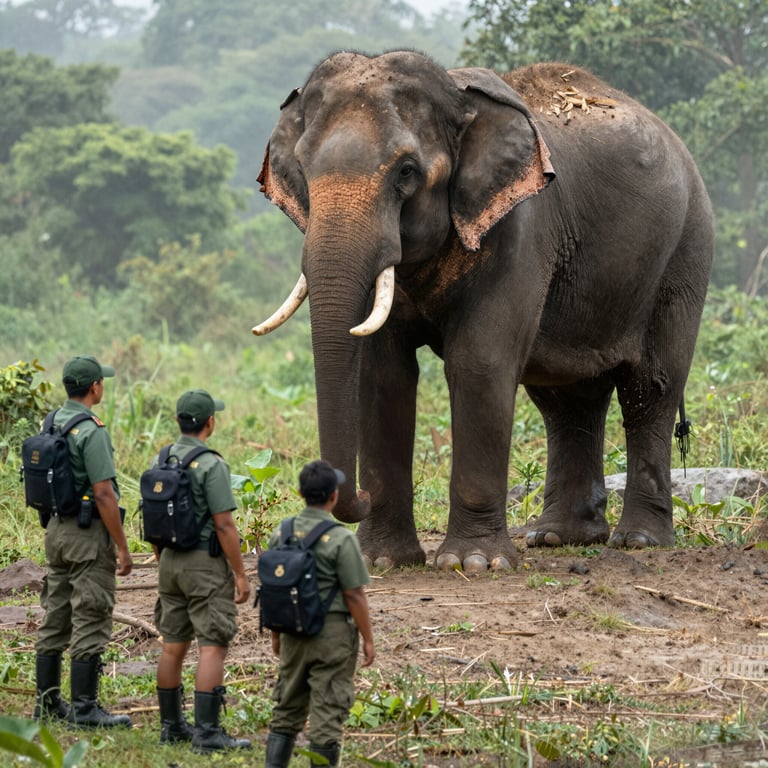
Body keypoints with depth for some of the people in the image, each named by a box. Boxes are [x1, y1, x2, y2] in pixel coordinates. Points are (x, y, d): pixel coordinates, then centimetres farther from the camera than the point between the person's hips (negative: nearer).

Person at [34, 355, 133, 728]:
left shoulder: (51, 424, 8)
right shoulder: (90, 431, -18)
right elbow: (104, 493, -20)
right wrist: (122, 548, -16)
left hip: (56, 529, 9)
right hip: (88, 533, -9)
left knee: (55, 619, 12)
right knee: (90, 623, -4)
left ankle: (47, 701, 17)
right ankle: (84, 708, -3)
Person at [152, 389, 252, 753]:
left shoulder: (161, 461, 6)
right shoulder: (211, 465, -16)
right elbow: (224, 525, -18)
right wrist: (241, 574, -12)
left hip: (171, 561, 8)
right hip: (206, 564, -8)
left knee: (173, 646, 12)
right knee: (213, 647, -6)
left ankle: (171, 724, 18)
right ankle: (207, 732, -11)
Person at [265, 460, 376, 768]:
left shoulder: (282, 534, 1)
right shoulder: (341, 539, -15)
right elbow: (354, 595, -14)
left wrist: (276, 634, 18)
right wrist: (368, 639, -5)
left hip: (294, 634, 5)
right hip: (333, 633, -5)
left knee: (287, 709, 13)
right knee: (327, 714, 0)